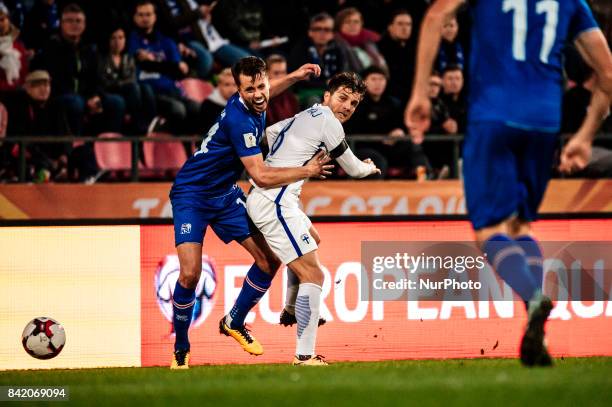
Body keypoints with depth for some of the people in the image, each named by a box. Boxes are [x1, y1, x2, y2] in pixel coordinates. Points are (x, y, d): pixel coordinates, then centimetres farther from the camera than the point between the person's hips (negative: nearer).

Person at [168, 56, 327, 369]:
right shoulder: (238, 120, -31)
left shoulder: (253, 104, -5)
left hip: (225, 195, 8)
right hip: (191, 195, -8)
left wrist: (294, 77, 12)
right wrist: (308, 171, -22)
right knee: (190, 273, -22)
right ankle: (180, 348, -1)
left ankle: (234, 323, 23)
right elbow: (261, 176, -30)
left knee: (270, 259, 2)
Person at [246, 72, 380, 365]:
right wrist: (370, 167, 25)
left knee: (312, 240, 36)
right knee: (313, 275, -13)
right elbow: (353, 169, 3)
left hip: (263, 196, 10)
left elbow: (270, 132, 35)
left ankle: (292, 311, 43)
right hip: (274, 204, -10)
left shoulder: (305, 116, 17)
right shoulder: (327, 120, -8)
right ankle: (304, 356, -18)